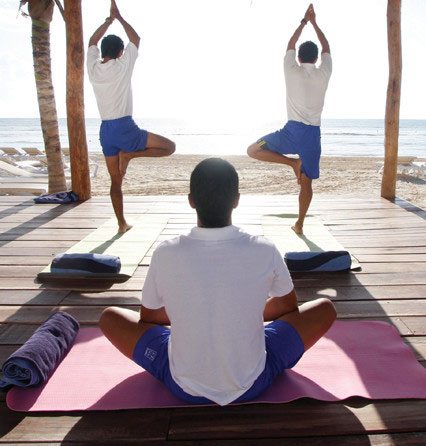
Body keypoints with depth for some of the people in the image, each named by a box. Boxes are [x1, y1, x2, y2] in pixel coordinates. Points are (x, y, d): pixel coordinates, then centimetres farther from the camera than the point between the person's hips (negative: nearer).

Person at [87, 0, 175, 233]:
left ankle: (122, 223, 14)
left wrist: (109, 19, 28)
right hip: (124, 128, -5)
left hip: (106, 130, 6)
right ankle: (129, 154, -10)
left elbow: (92, 42, 26)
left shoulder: (93, 68, 6)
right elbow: (136, 39, 12)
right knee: (169, 146, 3)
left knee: (116, 181, 11)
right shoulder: (123, 66, -5)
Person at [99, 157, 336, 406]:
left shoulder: (166, 255, -17)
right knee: (325, 308, 17)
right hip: (253, 385, 1)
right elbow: (290, 307, 5)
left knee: (110, 317, 18)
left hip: (184, 387, 0)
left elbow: (147, 318, 3)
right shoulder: (265, 252, -16)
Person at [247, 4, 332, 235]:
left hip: (293, 130, -3)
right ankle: (299, 224, 14)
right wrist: (314, 22, 33)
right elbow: (327, 48, 25)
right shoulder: (324, 73, 6)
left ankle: (292, 162, -9)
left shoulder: (292, 70, 1)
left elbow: (290, 45, 20)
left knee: (253, 151, 7)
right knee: (306, 181, 11)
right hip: (313, 134, 4)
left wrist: (303, 22, 32)